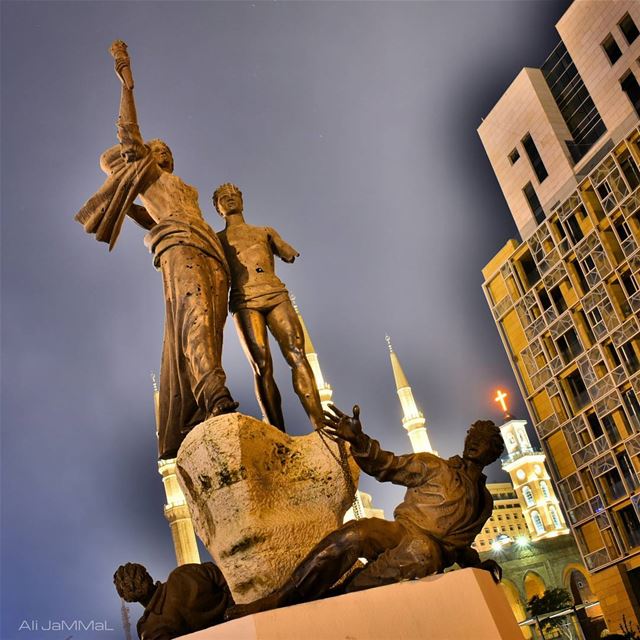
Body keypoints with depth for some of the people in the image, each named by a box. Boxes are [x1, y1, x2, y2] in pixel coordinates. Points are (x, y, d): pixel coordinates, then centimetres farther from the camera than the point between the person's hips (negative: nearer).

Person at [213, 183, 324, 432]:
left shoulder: (265, 231, 31)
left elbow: (289, 254, 19)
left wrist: (292, 253, 3)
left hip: (276, 294, 1)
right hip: (244, 301, -1)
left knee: (297, 355, -19)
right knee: (262, 367, -17)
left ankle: (321, 430, -29)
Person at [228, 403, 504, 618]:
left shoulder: (485, 501, 26)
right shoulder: (433, 466, 16)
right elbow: (390, 466, 1)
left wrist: (478, 564, 10)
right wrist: (359, 441, -18)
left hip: (434, 549, 1)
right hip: (402, 531, 0)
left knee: (421, 550, -40)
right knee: (355, 534, -36)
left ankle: (333, 598, -35)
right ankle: (280, 600, -30)